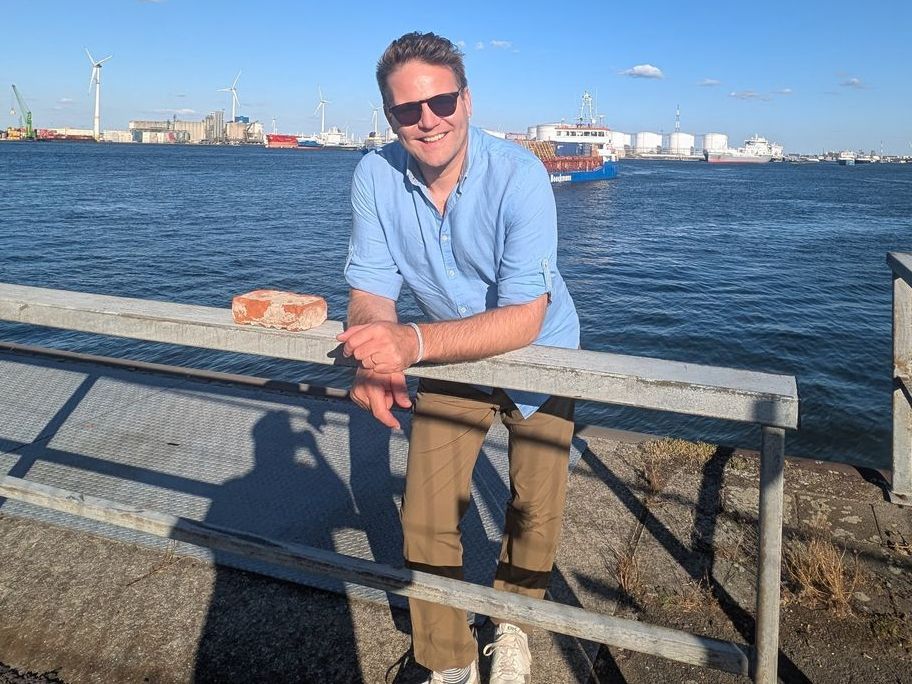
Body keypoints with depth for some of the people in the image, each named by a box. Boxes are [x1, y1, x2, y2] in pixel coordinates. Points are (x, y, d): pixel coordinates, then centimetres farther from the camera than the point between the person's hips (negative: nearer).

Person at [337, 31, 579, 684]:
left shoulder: (518, 174, -29)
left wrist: (414, 342, -50)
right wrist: (373, 354, -39)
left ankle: (511, 625, 38)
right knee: (425, 521, 1)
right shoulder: (376, 175, -18)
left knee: (535, 514, 6)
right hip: (450, 357, 3)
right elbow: (371, 289, -16)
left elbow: (524, 316, -36)